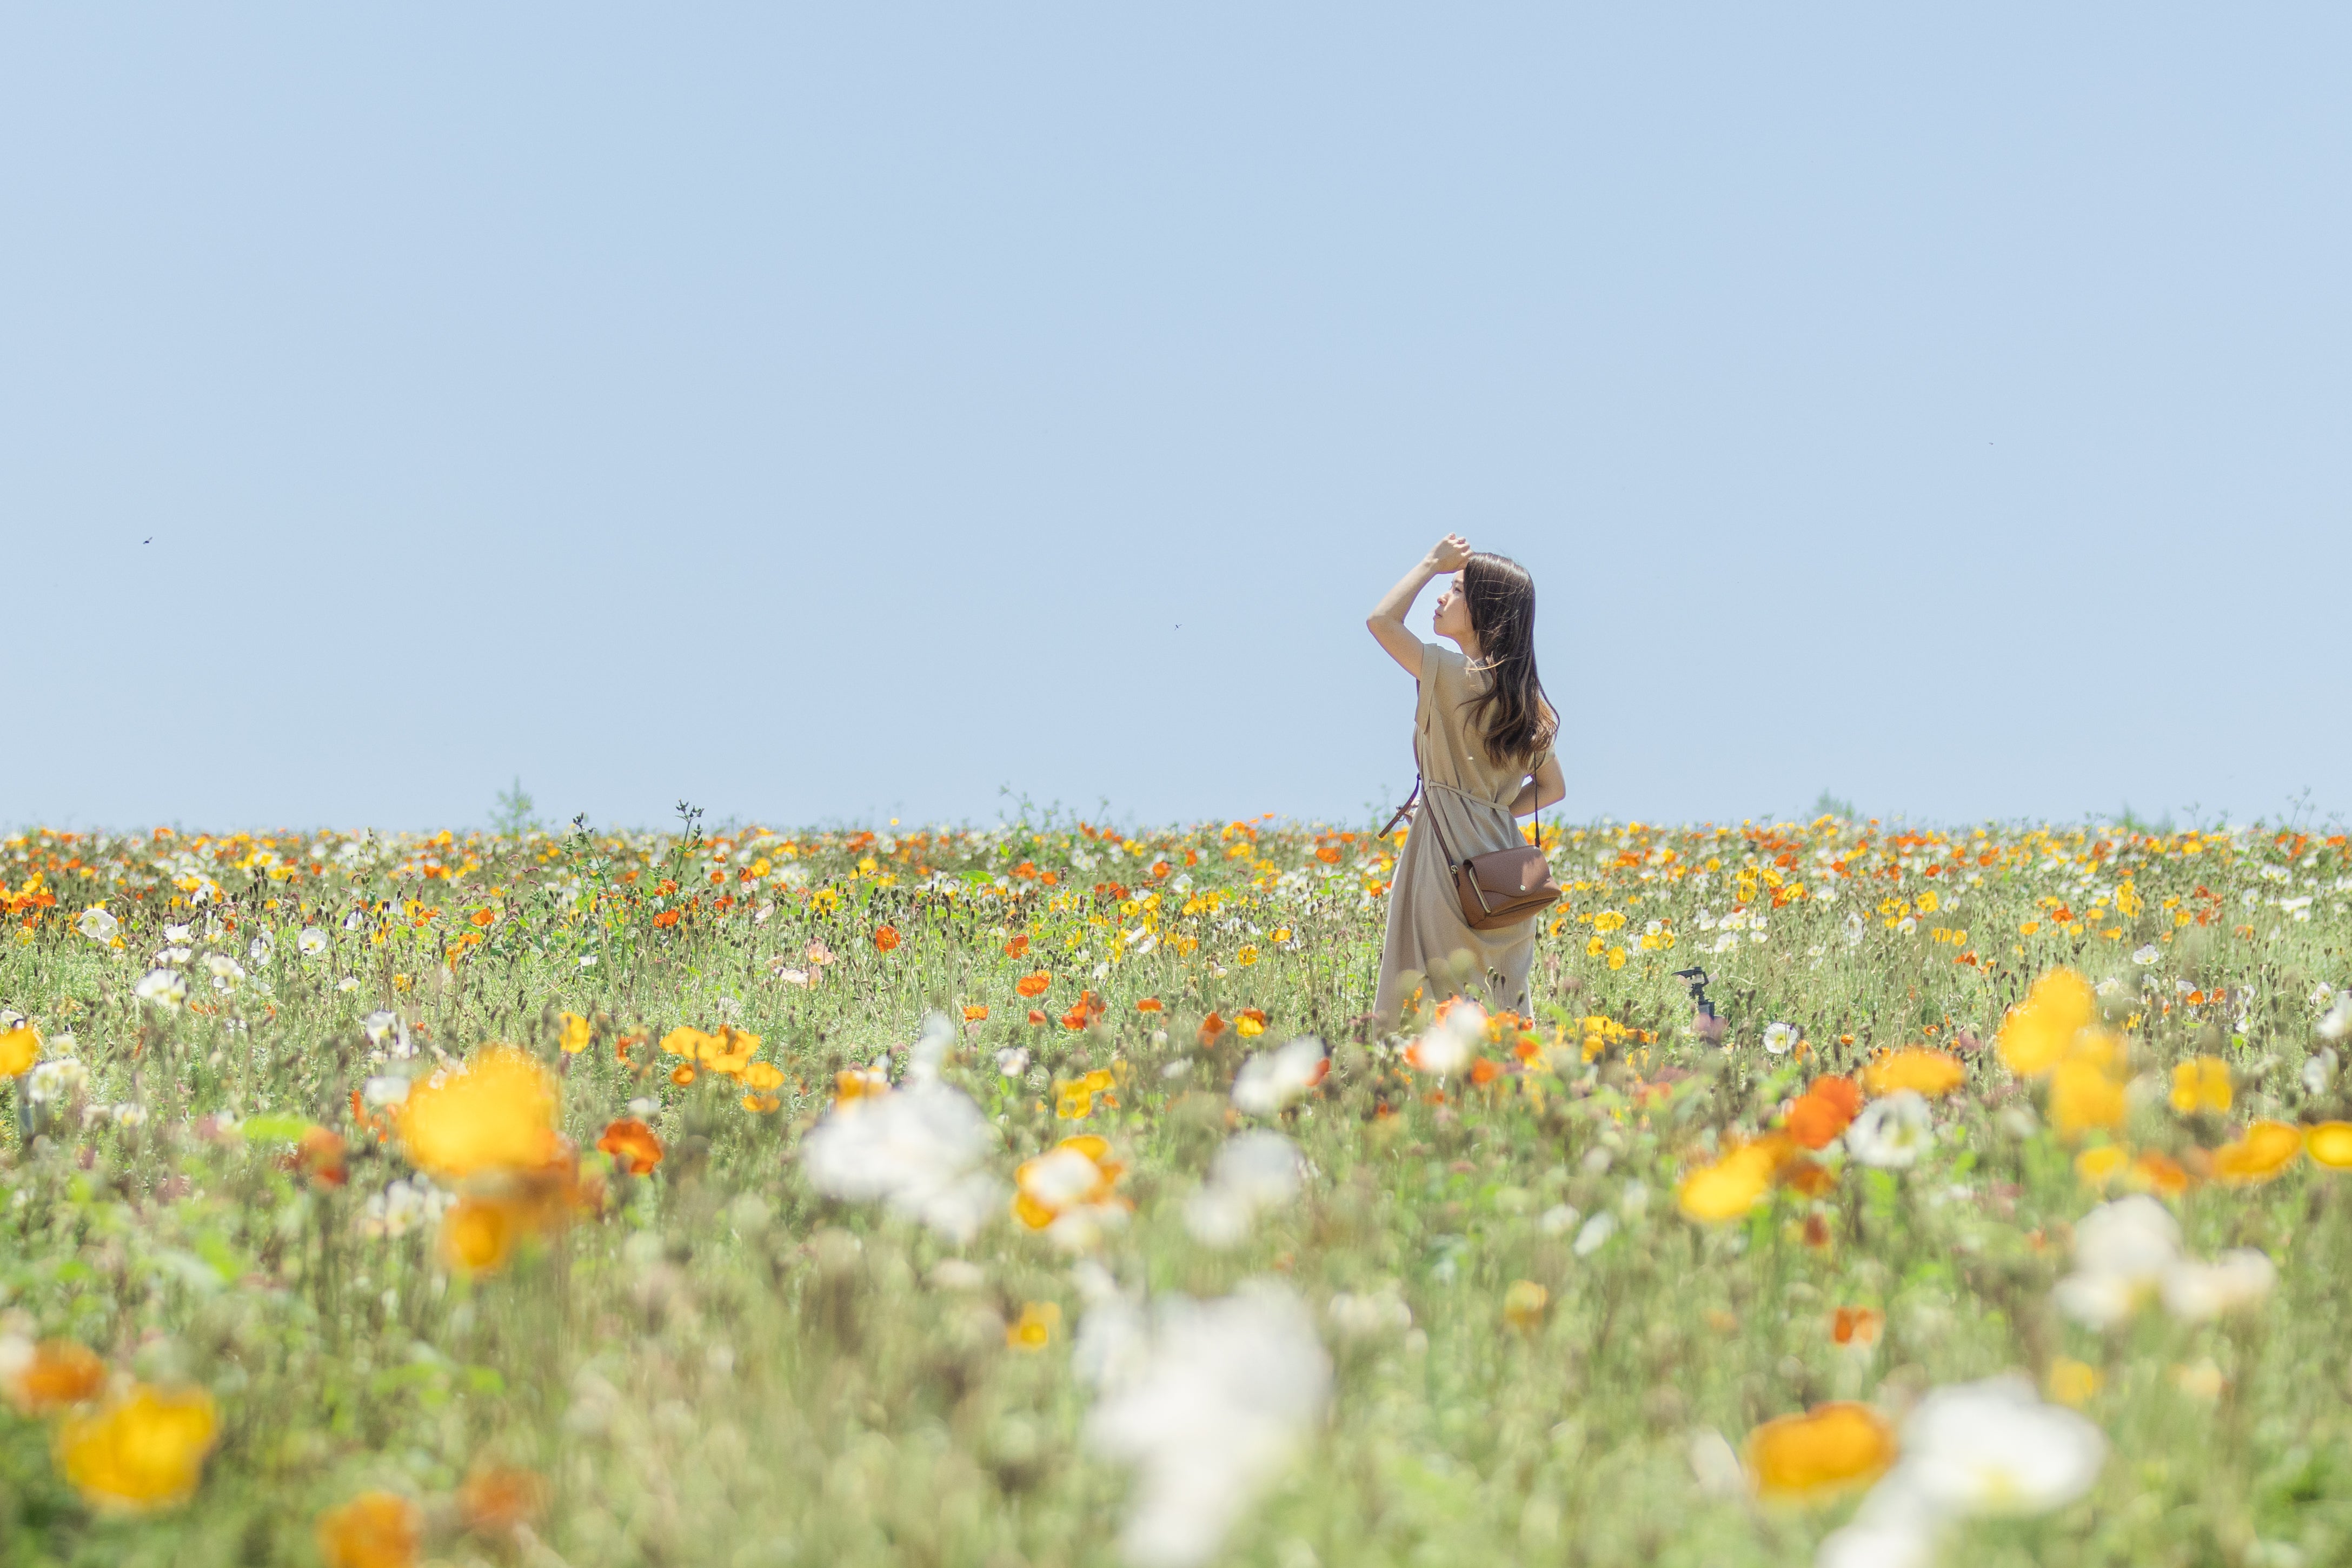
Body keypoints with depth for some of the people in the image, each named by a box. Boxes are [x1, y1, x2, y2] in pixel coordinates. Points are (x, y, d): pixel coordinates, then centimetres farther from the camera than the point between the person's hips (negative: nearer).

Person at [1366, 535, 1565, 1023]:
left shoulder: (1458, 676, -12)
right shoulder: (1524, 698, 11)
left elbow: (1383, 621, -14)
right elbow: (1552, 788, 17)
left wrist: (1432, 563, -5)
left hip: (1454, 854, -8)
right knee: (1502, 1010, 10)